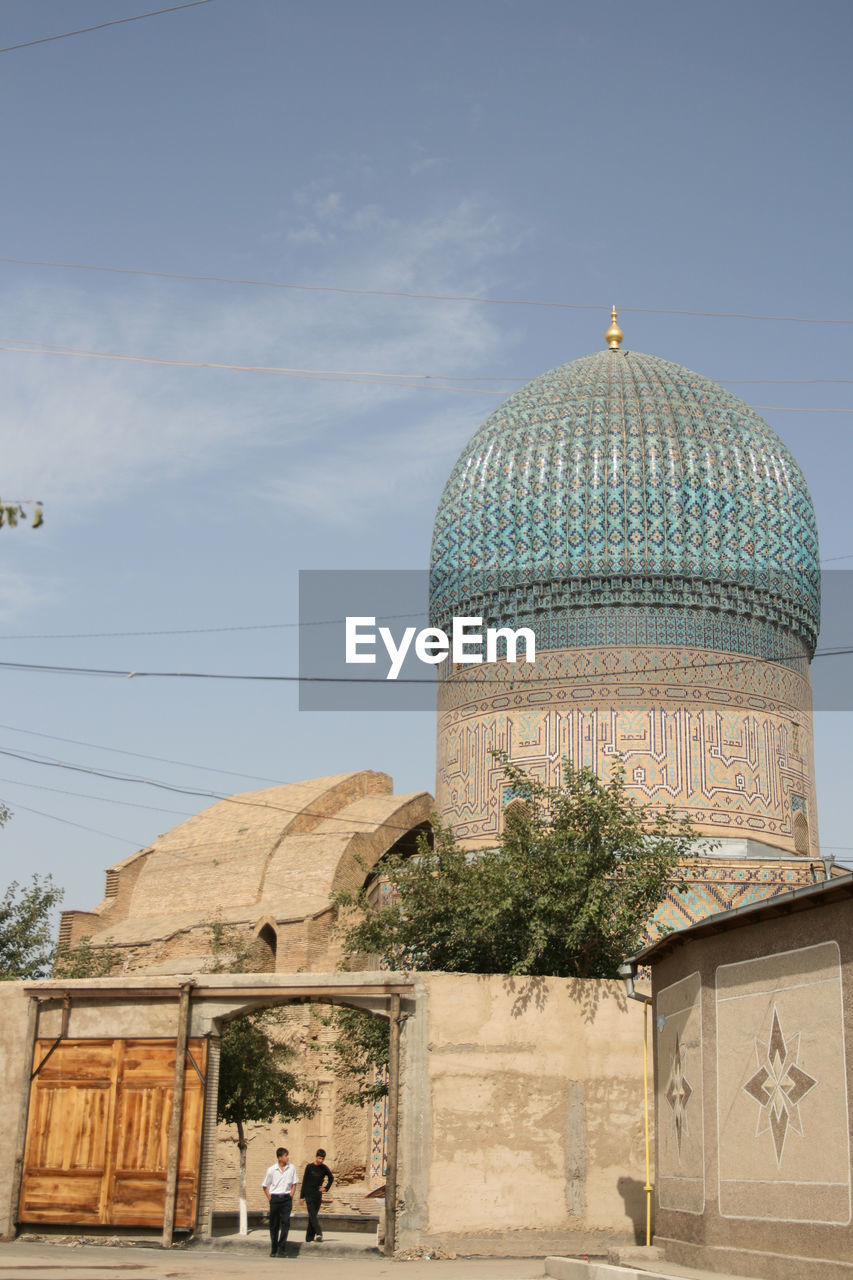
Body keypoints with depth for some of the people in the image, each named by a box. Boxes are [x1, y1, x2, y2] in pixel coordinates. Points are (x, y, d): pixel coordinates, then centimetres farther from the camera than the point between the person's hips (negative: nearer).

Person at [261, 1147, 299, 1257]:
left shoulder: (292, 1168, 1)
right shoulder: (271, 1170, -3)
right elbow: (265, 1186, 7)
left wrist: (291, 1195, 2)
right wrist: (269, 1198, -1)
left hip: (286, 1198, 1)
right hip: (275, 1198, -1)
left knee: (286, 1222, -10)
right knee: (274, 1224, 5)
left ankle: (281, 1249, -7)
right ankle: (273, 1249, 17)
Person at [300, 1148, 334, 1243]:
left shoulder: (324, 1168, 4)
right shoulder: (309, 1167, -4)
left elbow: (331, 1178, 21)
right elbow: (304, 1181, -1)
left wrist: (326, 1188, 10)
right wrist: (302, 1196, -2)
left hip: (318, 1195, 3)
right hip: (309, 1194, -3)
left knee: (313, 1215, 5)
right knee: (312, 1215, -16)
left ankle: (309, 1238, 10)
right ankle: (319, 1233, -27)